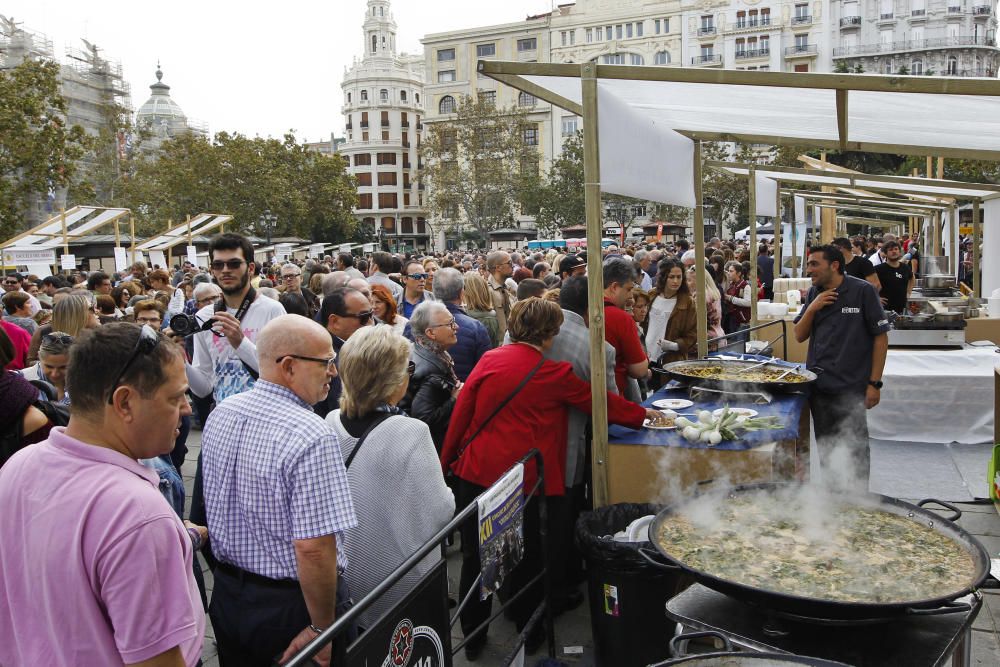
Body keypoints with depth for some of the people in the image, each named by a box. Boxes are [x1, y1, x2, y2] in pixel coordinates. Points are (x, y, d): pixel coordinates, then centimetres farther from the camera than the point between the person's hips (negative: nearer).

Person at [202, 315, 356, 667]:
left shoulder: (220, 413, -3)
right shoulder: (312, 437, -27)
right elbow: (314, 548, -29)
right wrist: (321, 628, -17)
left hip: (226, 595, 7)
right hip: (290, 602, -7)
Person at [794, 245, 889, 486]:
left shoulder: (862, 291, -9)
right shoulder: (814, 294, 7)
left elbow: (881, 337, -8)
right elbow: (800, 336, 8)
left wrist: (875, 383, -11)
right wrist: (812, 308, -10)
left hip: (852, 386, -5)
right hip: (818, 383, 5)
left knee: (857, 446, 4)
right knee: (824, 447, 15)